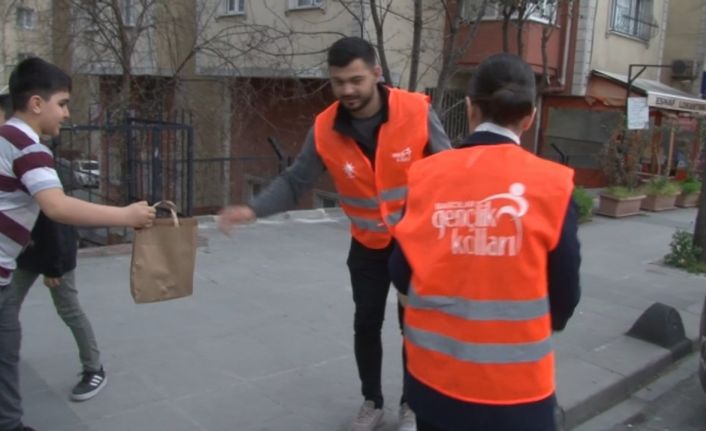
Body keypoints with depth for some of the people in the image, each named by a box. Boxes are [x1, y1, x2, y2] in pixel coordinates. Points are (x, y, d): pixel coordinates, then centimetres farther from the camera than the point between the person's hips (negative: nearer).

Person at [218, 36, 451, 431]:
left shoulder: (417, 112, -21)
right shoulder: (325, 129, -15)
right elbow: (295, 182, -11)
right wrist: (253, 209, -25)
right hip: (368, 246, 2)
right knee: (366, 324, 12)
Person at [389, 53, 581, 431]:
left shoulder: (427, 174, -7)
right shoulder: (551, 185, -11)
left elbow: (401, 274, 0)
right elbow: (565, 294, -5)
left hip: (433, 372, 2)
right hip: (514, 383, -2)